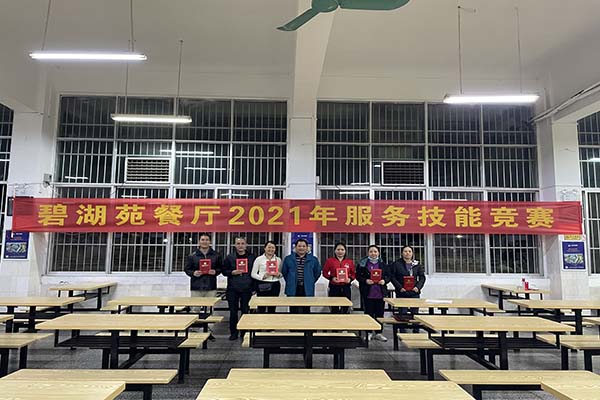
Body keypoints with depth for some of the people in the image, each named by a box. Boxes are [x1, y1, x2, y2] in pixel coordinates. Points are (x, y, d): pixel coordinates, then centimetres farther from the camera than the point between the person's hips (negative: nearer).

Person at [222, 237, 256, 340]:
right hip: (232, 289, 1)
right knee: (233, 311, 5)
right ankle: (233, 333, 16)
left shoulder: (252, 257, 5)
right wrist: (232, 272, -12)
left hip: (247, 289, 0)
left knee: (245, 311, 4)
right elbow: (224, 271, 6)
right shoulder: (229, 258, 6)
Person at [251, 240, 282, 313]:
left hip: (275, 285, 3)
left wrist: (278, 275, -4)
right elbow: (253, 274, 1)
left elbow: (281, 273, 18)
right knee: (261, 308, -5)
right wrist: (263, 276, -15)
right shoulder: (259, 259, 2)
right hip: (262, 285, -3)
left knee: (272, 309, 6)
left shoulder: (278, 259, 11)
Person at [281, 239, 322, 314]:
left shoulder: (313, 259, 6)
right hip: (292, 290, 0)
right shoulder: (288, 259, 6)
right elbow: (284, 272, 14)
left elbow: (317, 272, 14)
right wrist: (290, 282, 10)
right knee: (293, 311, 4)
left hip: (307, 290, 0)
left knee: (306, 310, 5)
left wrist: (310, 282, 10)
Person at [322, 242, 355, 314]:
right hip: (334, 287, -2)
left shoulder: (350, 261, 7)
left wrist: (350, 279, -10)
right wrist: (331, 278, -14)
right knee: (334, 308, 2)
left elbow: (353, 274, 10)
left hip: (346, 287, 2)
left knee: (346, 308, 5)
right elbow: (325, 273, 3)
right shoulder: (329, 260, 2)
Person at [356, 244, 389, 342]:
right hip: (368, 293, -2)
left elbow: (388, 276, 11)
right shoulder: (362, 263, 1)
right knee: (369, 313, 5)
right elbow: (358, 275, 0)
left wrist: (384, 281, -10)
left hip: (380, 292, 2)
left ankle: (379, 333, 19)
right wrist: (365, 281, -17)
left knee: (380, 313, 7)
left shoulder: (382, 263, 8)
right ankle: (369, 333, 17)